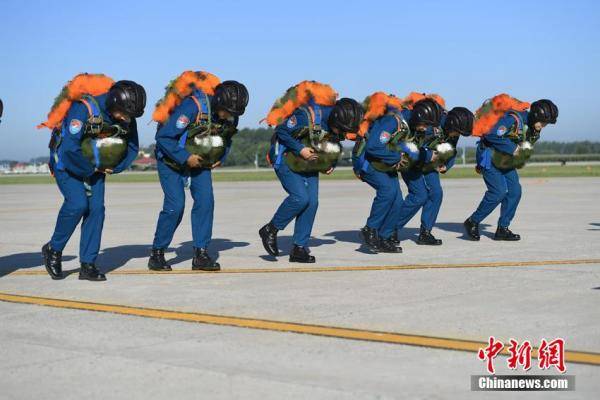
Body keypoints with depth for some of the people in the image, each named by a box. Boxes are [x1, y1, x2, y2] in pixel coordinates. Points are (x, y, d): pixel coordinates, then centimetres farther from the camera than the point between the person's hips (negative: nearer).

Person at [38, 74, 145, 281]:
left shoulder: (126, 117, -10)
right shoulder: (84, 108, -31)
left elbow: (132, 147, 4)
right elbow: (70, 147, -34)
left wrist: (113, 168, -7)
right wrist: (92, 168, -21)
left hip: (95, 164, 6)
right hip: (66, 160, -6)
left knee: (96, 208, -5)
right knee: (77, 203, -21)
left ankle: (88, 265, 1)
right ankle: (53, 249, 2)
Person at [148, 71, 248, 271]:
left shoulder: (230, 117, -10)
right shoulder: (193, 107, -31)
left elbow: (226, 139, 13)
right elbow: (163, 136, -27)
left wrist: (220, 159, -2)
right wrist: (185, 158, -27)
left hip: (201, 161, 6)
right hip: (172, 159, -6)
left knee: (205, 201, -8)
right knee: (175, 205, -12)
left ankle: (201, 254, -2)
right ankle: (156, 254, 2)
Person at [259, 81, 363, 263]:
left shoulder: (337, 124, -7)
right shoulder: (308, 116, -30)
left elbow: (334, 147, 14)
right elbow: (281, 131, -21)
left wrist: (331, 164, -1)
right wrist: (300, 149, -26)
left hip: (309, 165, 7)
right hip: (286, 160, -7)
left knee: (312, 203, -3)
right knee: (300, 197, -21)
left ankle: (299, 249, 5)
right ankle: (270, 230, -2)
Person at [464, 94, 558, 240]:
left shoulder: (534, 128, 2)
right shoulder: (515, 118, -27)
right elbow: (492, 135, -30)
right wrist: (513, 149, -28)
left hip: (506, 161, 9)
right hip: (489, 156, -9)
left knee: (515, 191, 1)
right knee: (498, 191, -17)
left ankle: (502, 229, 9)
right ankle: (472, 222, -3)